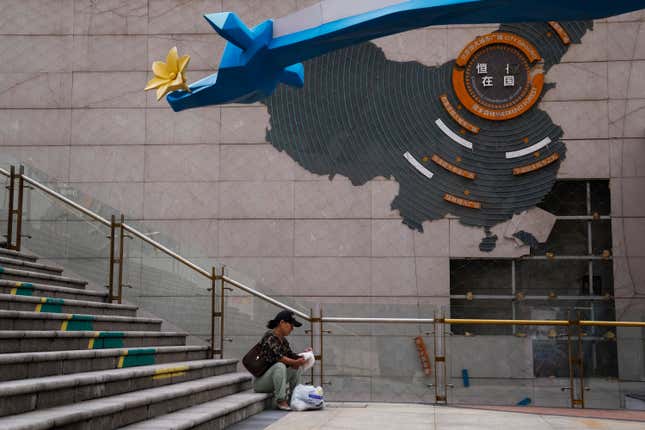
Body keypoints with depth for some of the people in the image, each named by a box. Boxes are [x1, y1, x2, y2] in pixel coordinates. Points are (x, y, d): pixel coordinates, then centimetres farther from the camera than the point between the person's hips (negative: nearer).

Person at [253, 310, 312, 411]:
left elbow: (290, 355, 9)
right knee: (280, 366, -33)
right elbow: (277, 357, -28)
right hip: (260, 381, -9)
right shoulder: (270, 337, -18)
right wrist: (295, 362, -33)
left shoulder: (283, 340, 11)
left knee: (298, 368, 0)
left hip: (273, 380, 9)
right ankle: (281, 400, -27)